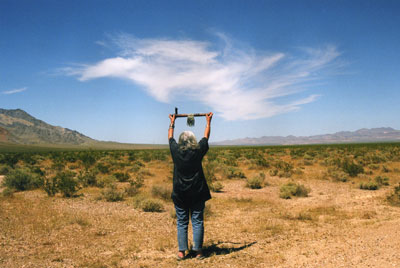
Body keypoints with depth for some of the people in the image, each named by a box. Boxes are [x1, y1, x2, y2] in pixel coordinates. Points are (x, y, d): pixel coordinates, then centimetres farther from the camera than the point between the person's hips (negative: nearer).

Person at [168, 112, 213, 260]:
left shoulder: (176, 151, -3)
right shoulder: (198, 151, -5)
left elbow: (170, 137, 16)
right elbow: (206, 137, 12)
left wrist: (172, 123, 30)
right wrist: (208, 121, 25)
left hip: (180, 194, 1)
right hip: (197, 193, -1)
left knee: (181, 222, 7)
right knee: (197, 221, 5)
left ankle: (181, 251, 9)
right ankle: (198, 251, 8)